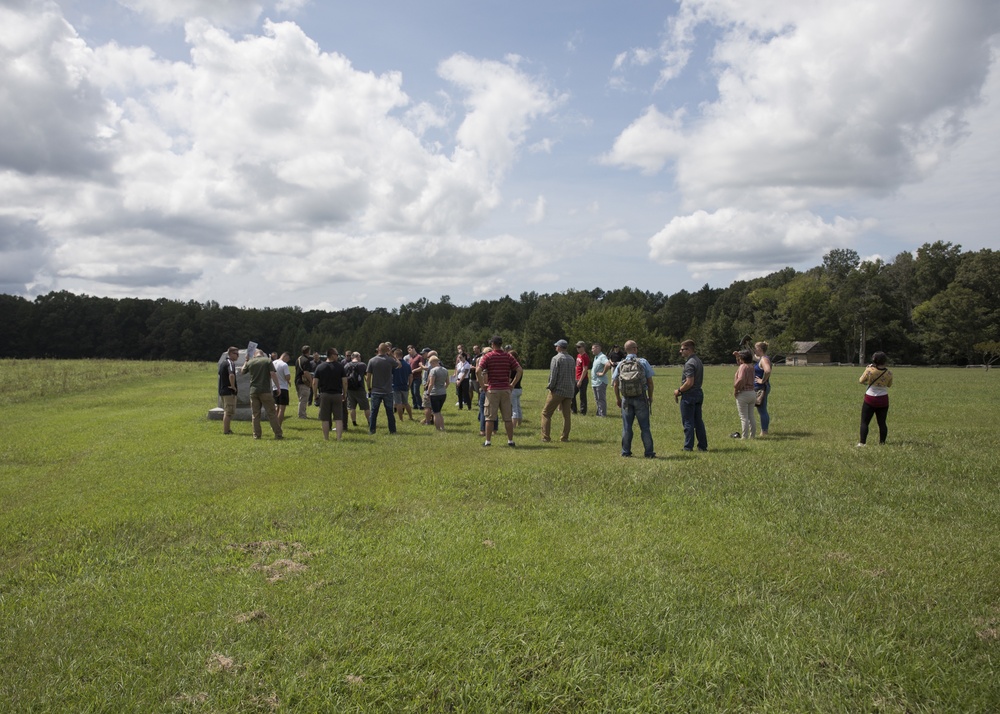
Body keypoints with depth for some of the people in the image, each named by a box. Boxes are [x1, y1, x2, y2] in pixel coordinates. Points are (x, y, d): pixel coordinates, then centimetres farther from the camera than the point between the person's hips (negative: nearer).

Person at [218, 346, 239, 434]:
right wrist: (233, 386, -20)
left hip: (222, 390, 10)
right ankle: (226, 430, -3)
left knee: (226, 411, 18)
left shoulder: (222, 362, 15)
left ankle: (226, 429, 24)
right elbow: (231, 375, -33)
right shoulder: (230, 363, -16)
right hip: (229, 391, -10)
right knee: (229, 412, -5)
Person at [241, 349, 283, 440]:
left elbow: (242, 371, 24)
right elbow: (273, 374, -10)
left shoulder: (250, 362, 7)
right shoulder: (268, 360, -1)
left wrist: (246, 361, 35)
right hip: (265, 391, -2)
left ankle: (256, 435, 7)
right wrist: (278, 387, -6)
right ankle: (278, 434, -1)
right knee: (272, 413, 0)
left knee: (255, 414, 9)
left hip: (253, 391, 2)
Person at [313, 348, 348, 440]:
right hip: (337, 395, 0)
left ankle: (326, 438, 11)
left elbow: (314, 383, -2)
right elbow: (345, 382, -4)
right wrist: (344, 394, 8)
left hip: (324, 395, 1)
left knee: (325, 419, 7)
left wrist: (316, 394, 7)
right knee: (338, 418, 3)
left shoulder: (320, 367, 1)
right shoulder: (340, 366, -2)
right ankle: (339, 438, -4)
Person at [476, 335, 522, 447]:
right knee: (508, 417, 7)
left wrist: (482, 385, -5)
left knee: (490, 417, 3)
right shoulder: (508, 356, 5)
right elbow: (519, 370, -2)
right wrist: (512, 384, 4)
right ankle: (510, 440, 10)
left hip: (492, 390, -2)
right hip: (506, 389, 2)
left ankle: (488, 441, 6)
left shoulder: (487, 356, -3)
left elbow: (478, 371, -15)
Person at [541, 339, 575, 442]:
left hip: (558, 391, -6)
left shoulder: (556, 358, -10)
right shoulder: (571, 359, 11)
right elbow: (573, 375, 15)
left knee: (546, 413, 1)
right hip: (569, 391, 6)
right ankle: (565, 437, 10)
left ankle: (545, 437, -3)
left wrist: (550, 386, -5)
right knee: (566, 415, 11)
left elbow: (553, 376, -15)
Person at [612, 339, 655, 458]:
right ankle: (649, 452, 5)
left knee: (626, 427, 9)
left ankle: (625, 452, 12)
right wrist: (650, 397, 9)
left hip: (626, 399, 2)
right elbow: (650, 382, -3)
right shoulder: (643, 362, -4)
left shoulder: (620, 365, 2)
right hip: (641, 398, -2)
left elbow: (615, 383, 4)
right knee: (644, 427, 3)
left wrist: (617, 398, 16)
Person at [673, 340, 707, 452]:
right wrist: (681, 391, 16)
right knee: (698, 421, 12)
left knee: (688, 422, -2)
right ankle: (703, 446, 15)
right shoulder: (698, 361, 13)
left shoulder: (689, 364, -18)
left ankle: (688, 447, 3)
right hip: (698, 394, 9)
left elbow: (689, 382, -25)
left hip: (689, 396, -9)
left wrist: (679, 391, -9)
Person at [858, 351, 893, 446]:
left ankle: (862, 443, -3)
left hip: (870, 399, -3)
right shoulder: (888, 373, -7)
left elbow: (861, 381, -2)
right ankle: (882, 442, 13)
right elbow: (889, 385, 9)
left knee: (864, 422, 3)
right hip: (883, 400, 3)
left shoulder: (869, 370, -16)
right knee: (882, 423, 10)